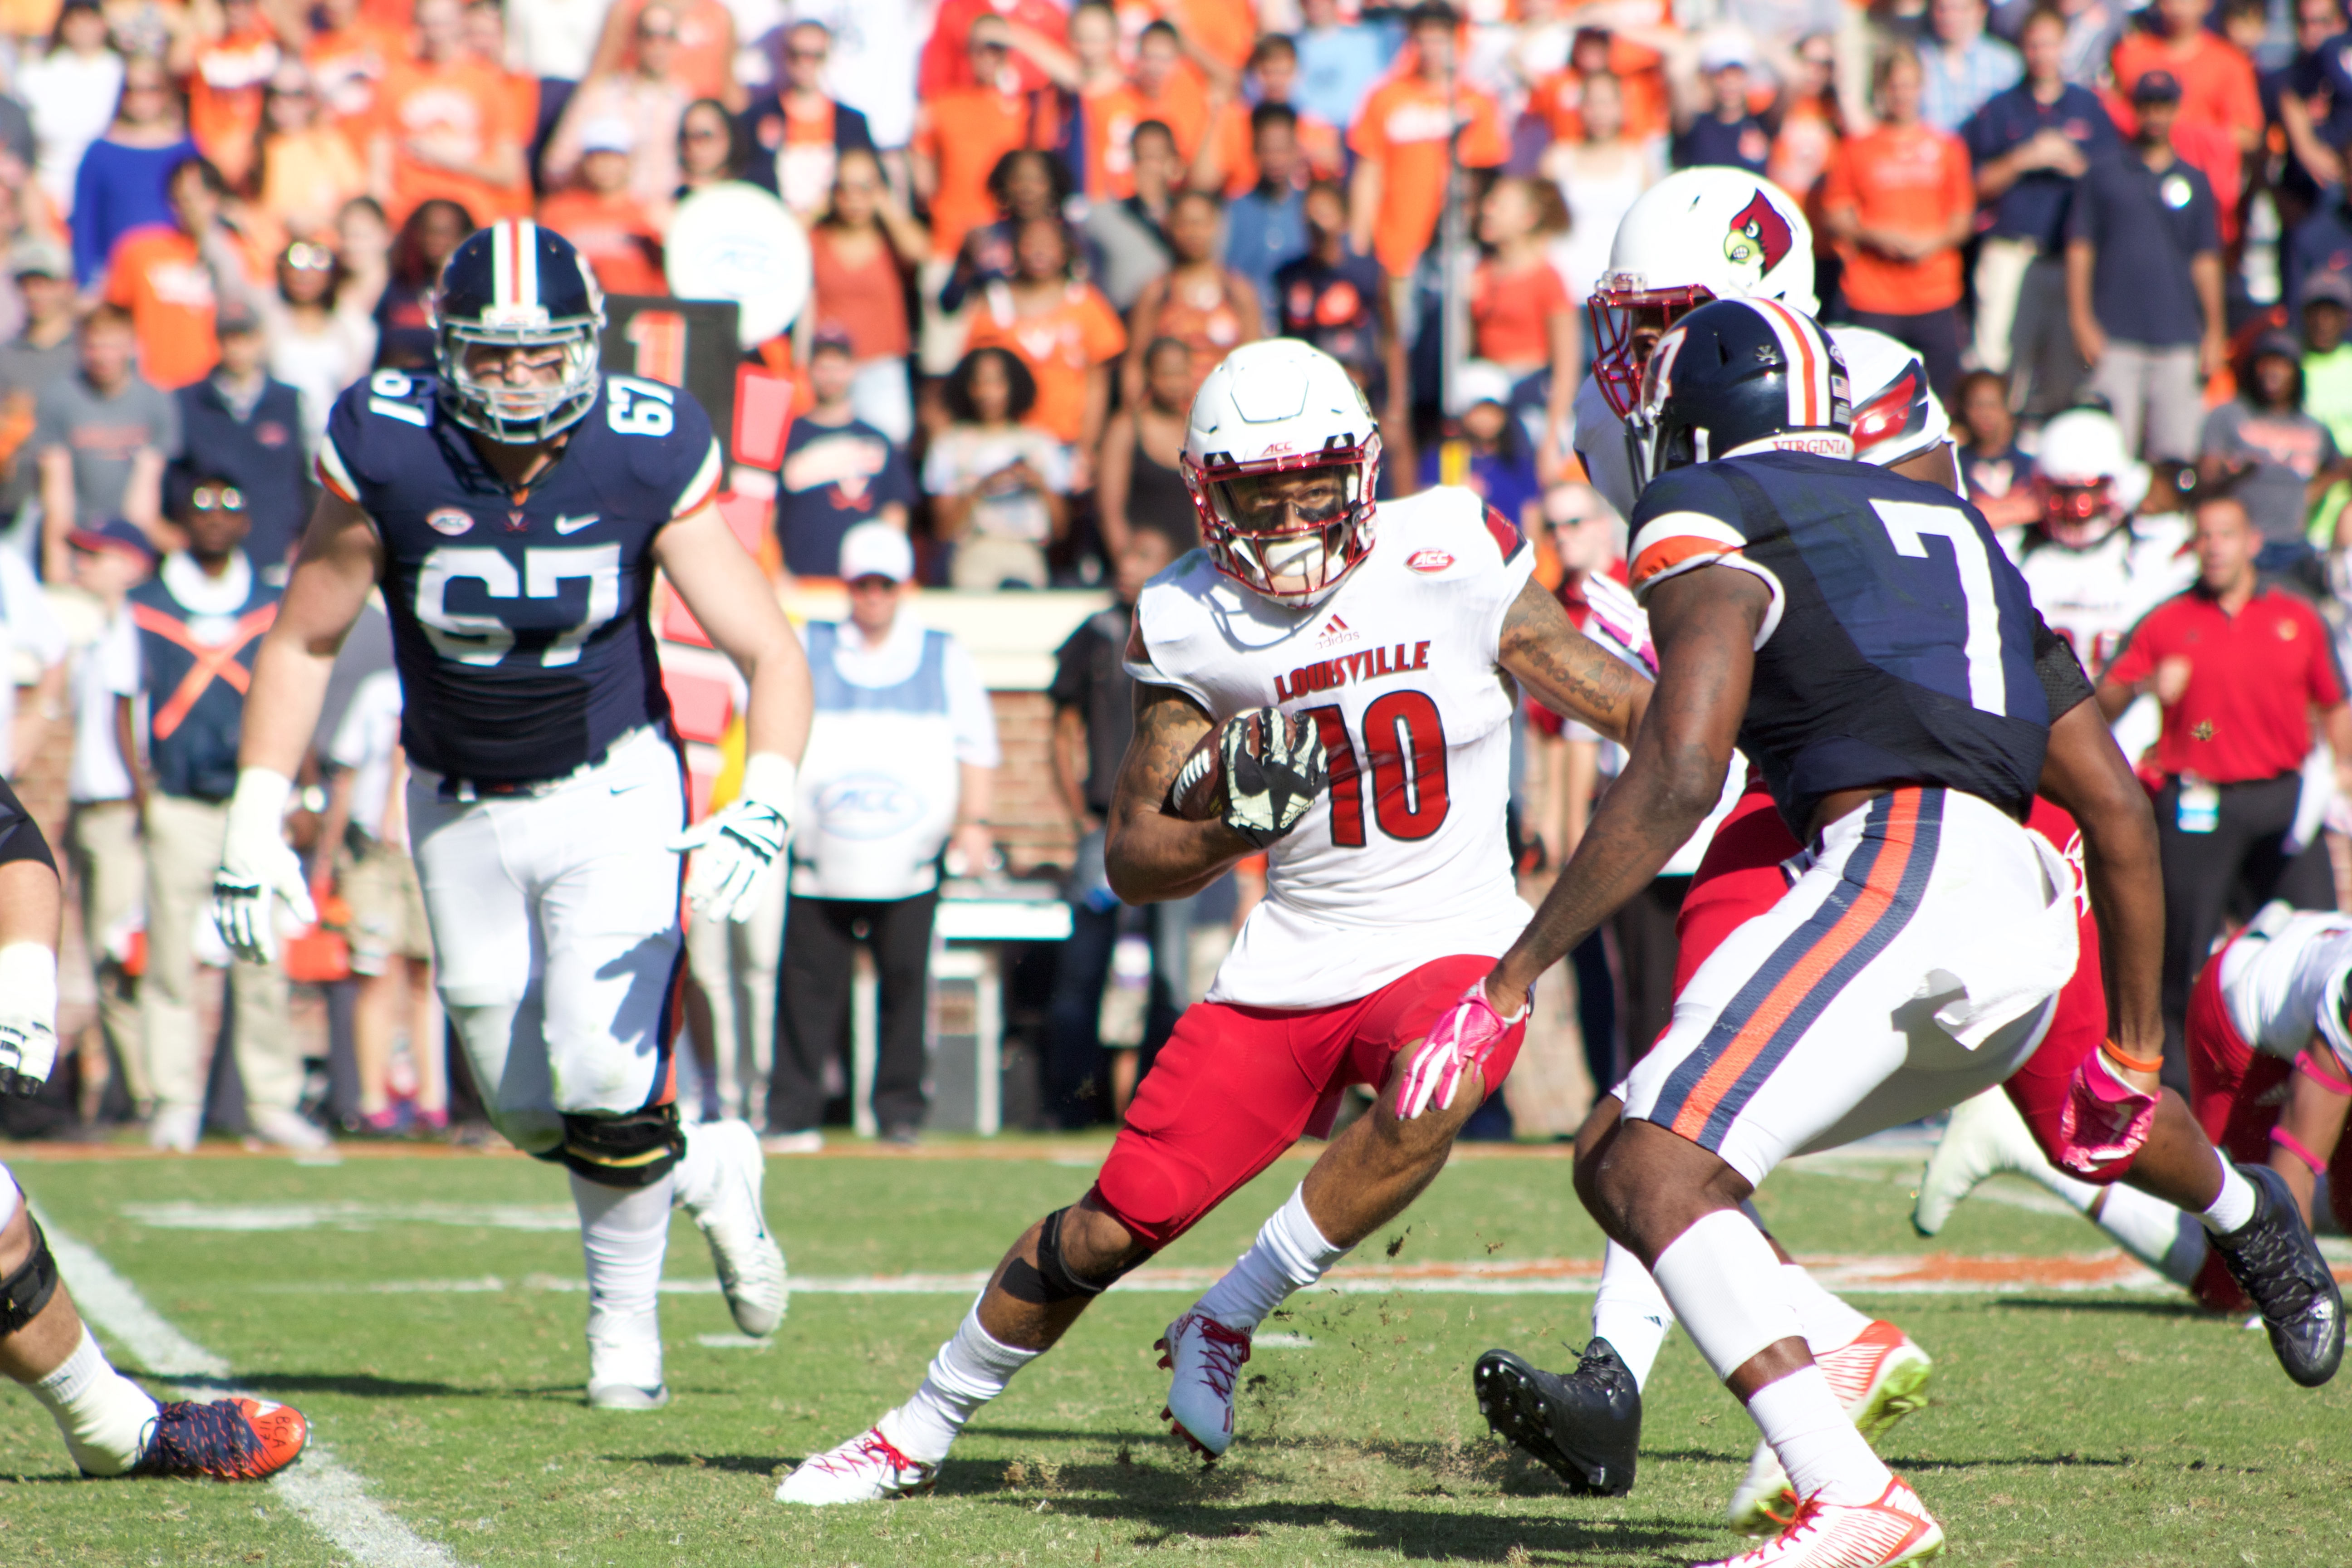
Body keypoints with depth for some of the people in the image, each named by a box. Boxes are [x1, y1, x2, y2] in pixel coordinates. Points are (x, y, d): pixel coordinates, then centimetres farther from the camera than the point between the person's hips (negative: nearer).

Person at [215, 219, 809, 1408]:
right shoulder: (385, 456, -16)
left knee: (605, 1072, -16)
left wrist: (764, 806, -32)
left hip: (611, 790, -2)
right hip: (463, 810, 2)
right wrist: (254, 822, -8)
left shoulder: (648, 456, -18)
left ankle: (625, 1314, 11)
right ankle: (704, 1171, 35)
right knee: (529, 1110, 4)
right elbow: (303, 642, -2)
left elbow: (770, 651, -15)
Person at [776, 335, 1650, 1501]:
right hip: (1292, 960, 2)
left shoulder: (1451, 561, -10)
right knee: (1114, 1226, 2)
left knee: (1426, 1099, -36)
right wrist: (1235, 820, -21)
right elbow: (1133, 864, -2)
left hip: (1453, 946, -2)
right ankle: (922, 1430, 24)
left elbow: (1631, 707, -4)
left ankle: (1226, 1323, -14)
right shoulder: (1193, 626, -4)